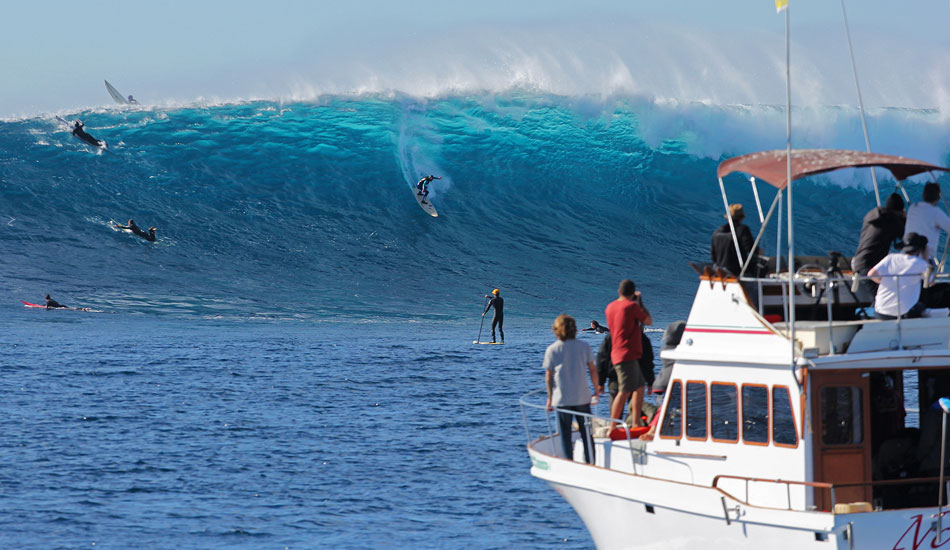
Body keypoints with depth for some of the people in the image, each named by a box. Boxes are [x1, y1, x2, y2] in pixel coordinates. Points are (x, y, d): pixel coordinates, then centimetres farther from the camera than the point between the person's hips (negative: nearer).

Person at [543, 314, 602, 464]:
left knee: (565, 435, 5)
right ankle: (590, 462, 12)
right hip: (582, 397, 2)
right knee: (586, 433, 11)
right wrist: (597, 388, 17)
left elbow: (548, 376, -2)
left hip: (562, 399, -1)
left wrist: (550, 398, 5)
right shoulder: (583, 346, 0)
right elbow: (592, 370, 4)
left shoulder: (552, 349, -3)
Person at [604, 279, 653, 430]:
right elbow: (649, 321, 0)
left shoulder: (610, 307, 11)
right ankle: (612, 428, -14)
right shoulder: (632, 306, -12)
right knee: (624, 391, -11)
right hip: (627, 355, -9)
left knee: (640, 387, 18)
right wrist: (640, 302, 11)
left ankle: (636, 423, 21)